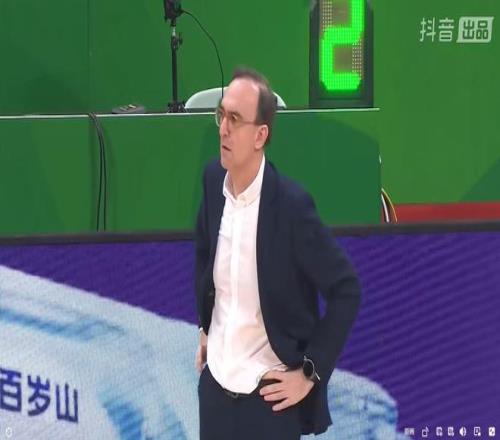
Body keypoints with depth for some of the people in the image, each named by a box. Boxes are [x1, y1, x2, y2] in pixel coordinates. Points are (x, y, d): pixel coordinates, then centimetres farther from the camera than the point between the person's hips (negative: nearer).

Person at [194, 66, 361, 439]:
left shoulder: (291, 204, -18)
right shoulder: (213, 180, -1)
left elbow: (346, 290, -13)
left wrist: (310, 373, -11)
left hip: (268, 396, -5)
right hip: (214, 384, 5)